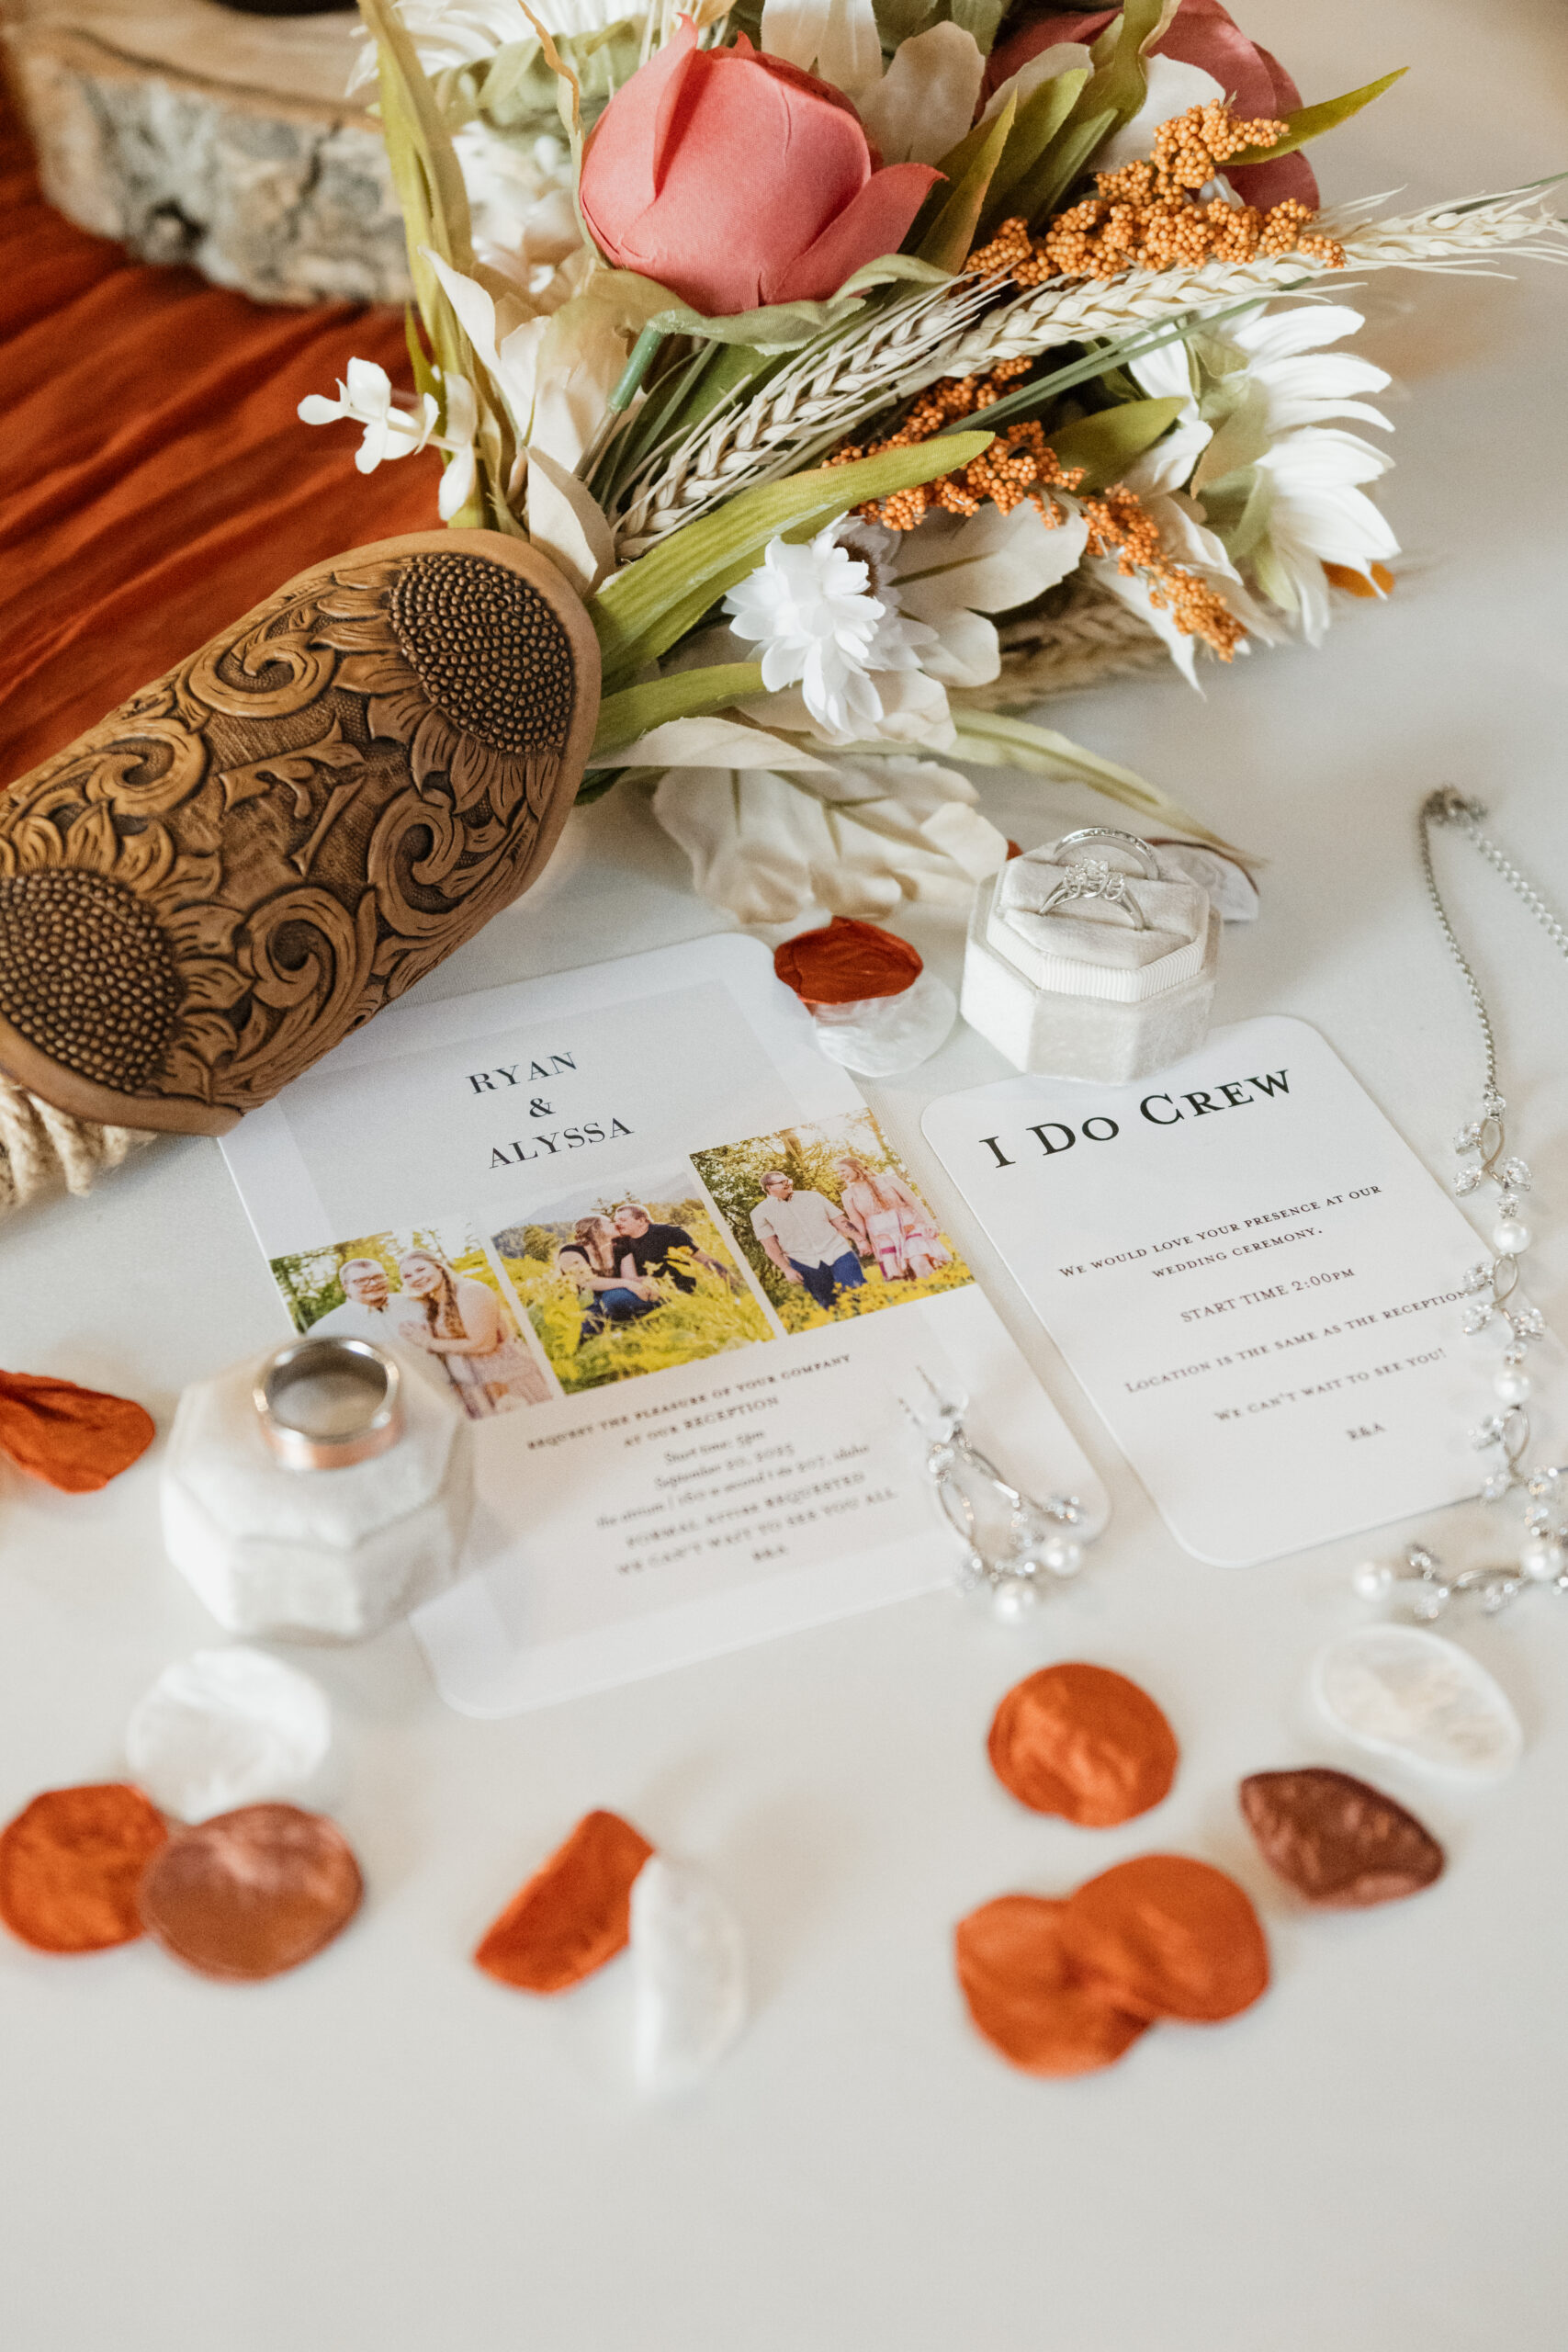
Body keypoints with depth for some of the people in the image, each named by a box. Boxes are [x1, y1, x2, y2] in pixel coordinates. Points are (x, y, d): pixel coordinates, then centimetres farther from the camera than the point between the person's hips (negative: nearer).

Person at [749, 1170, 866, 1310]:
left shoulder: (813, 1197, 11)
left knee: (859, 1292, -7)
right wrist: (786, 1269, -8)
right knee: (827, 1304, 0)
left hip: (837, 1253, 2)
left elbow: (840, 1221, 11)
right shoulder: (760, 1213, 4)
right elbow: (769, 1244, 0)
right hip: (805, 1264, -1)